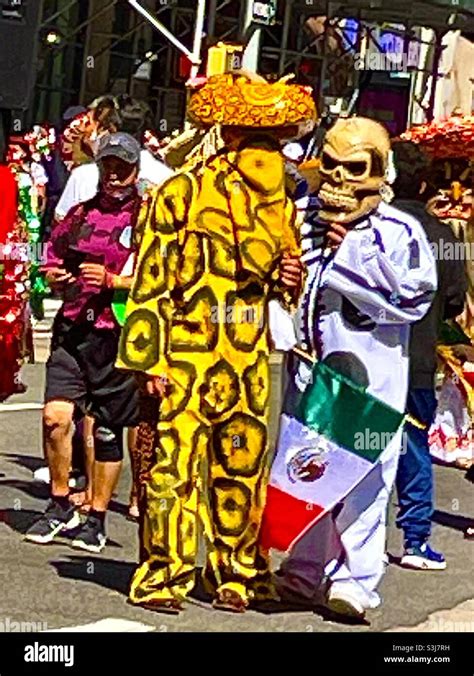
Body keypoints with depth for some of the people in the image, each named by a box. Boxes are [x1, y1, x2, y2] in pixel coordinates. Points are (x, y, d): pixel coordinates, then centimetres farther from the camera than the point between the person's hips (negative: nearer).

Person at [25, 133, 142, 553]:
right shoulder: (81, 215, 15)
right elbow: (53, 264, 24)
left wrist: (112, 281, -18)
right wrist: (56, 277, 2)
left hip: (118, 335, -3)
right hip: (73, 329, 3)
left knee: (108, 430, 4)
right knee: (55, 415, -10)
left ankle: (97, 518, 16)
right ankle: (60, 506, 7)